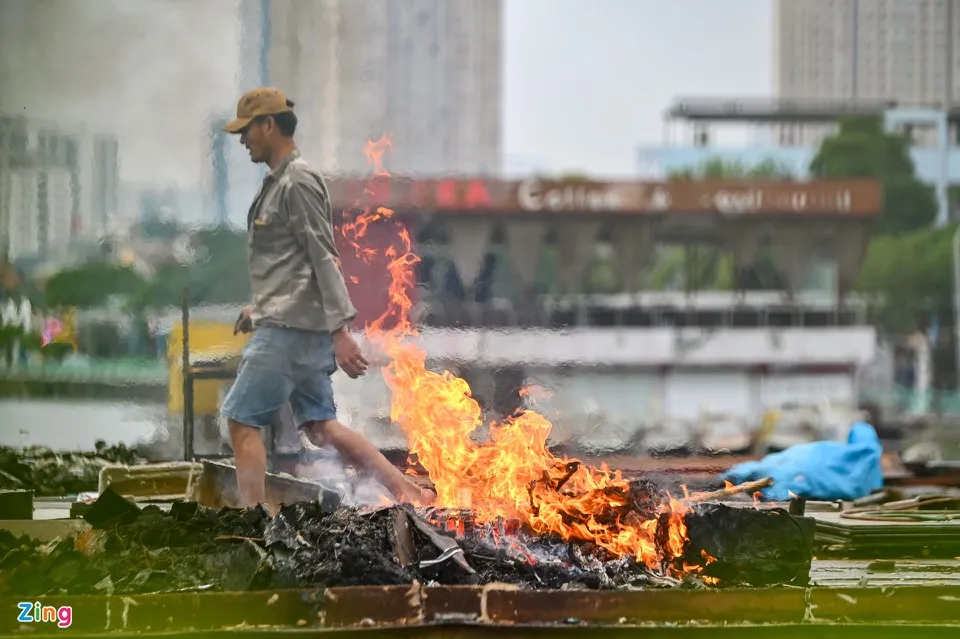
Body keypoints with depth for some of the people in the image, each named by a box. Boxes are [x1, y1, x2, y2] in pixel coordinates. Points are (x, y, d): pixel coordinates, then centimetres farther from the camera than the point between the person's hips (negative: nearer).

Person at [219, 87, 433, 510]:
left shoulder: (298, 182, -12)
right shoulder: (278, 182, 18)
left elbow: (323, 258, -17)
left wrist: (340, 330, -21)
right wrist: (261, 307, 24)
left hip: (290, 328, -10)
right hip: (289, 321, 10)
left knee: (242, 420, -8)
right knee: (320, 426, 10)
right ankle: (409, 494, 9)